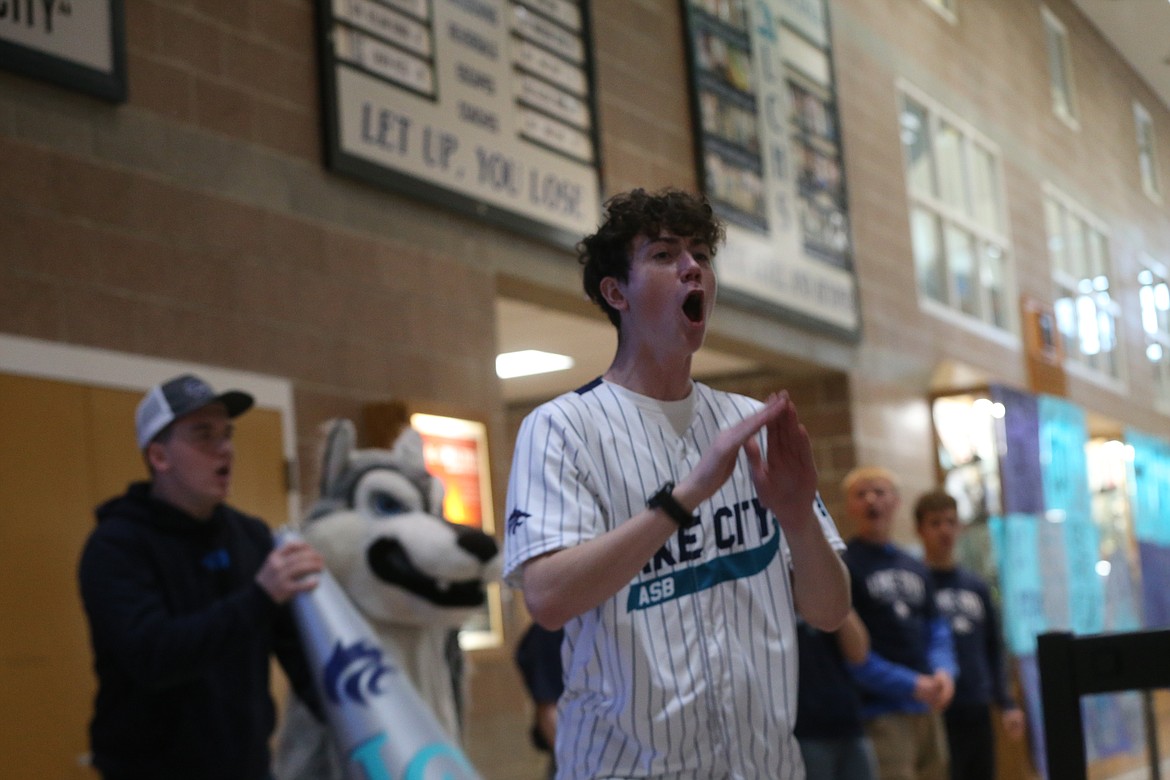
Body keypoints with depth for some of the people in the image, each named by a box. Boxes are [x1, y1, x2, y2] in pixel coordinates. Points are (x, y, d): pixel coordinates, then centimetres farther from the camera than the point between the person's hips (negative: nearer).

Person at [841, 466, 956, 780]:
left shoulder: (916, 568, 18)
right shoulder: (842, 565, -7)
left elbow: (936, 629, 17)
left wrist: (944, 671, -5)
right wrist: (911, 685, -16)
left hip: (927, 710, 8)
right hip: (879, 712, -8)